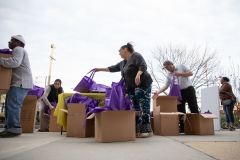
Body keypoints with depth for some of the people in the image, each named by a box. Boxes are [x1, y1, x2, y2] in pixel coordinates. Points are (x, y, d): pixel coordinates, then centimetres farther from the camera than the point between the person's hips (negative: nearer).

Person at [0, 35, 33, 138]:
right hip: (17, 83, 11)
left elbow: (15, 63, -23)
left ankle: (14, 129, -19)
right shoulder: (17, 51, 30)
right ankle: (9, 128, 8)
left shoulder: (18, 49, -5)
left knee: (13, 104, -18)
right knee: (9, 105, 7)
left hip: (21, 83, -11)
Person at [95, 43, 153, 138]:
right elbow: (113, 68, 30)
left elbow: (143, 66, -16)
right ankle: (138, 131, 1)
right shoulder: (123, 63, 21)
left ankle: (147, 131, -7)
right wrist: (100, 69, 33)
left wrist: (138, 74, -33)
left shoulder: (135, 56, -4)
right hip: (132, 88, 8)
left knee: (144, 107, -10)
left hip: (143, 85, -8)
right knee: (136, 109, 1)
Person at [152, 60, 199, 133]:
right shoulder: (168, 75, 8)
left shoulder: (181, 66, 2)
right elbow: (166, 86, 0)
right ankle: (182, 128, 7)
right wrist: (158, 92, -14)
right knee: (180, 110, 1)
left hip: (189, 89, -3)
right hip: (179, 93, 3)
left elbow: (190, 73, -3)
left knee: (194, 108, -2)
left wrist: (180, 74, -14)